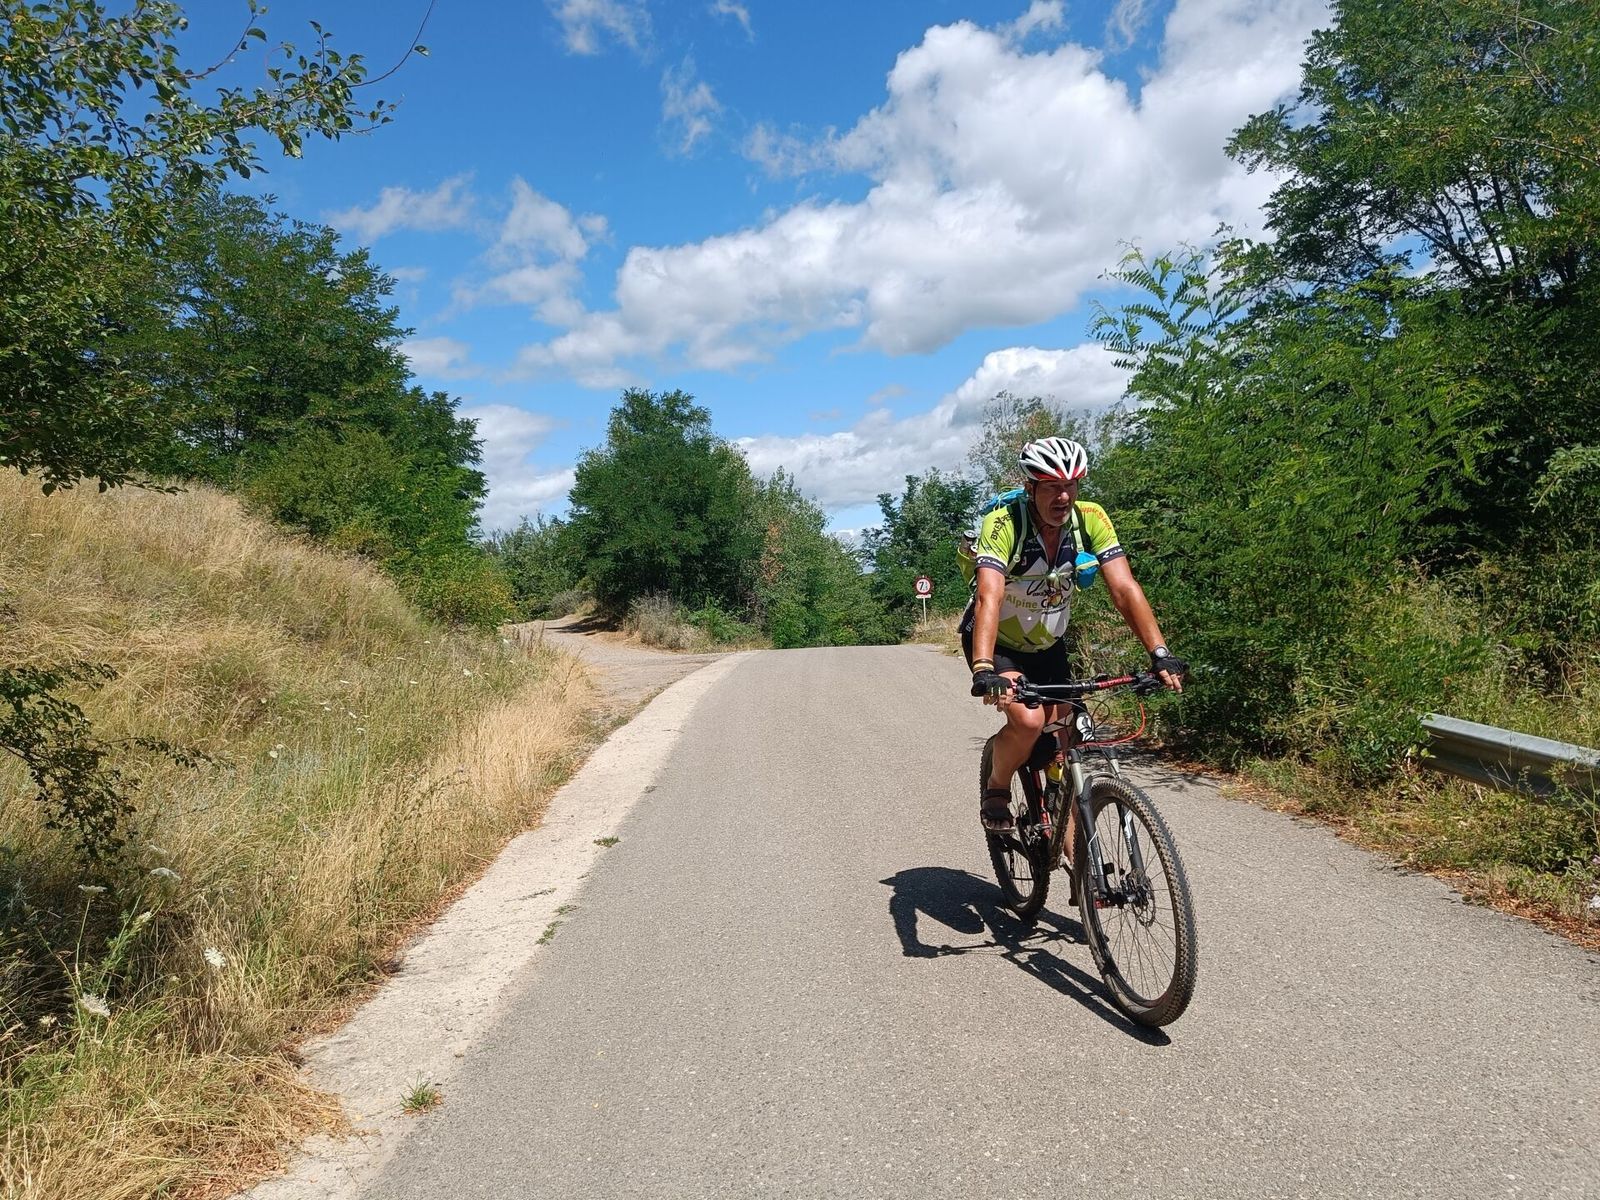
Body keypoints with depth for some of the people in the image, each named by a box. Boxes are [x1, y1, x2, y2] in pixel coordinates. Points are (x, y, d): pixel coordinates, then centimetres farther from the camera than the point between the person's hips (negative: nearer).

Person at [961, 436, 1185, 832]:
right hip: (997, 644, -4)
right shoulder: (1003, 523, -28)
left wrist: (1160, 653, -34)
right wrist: (983, 670, -54)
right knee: (1028, 720, -27)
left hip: (1047, 646, 4)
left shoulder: (1090, 519, -17)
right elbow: (989, 598, -40)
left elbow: (1124, 588, -22)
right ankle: (996, 788, 2)